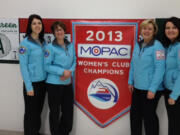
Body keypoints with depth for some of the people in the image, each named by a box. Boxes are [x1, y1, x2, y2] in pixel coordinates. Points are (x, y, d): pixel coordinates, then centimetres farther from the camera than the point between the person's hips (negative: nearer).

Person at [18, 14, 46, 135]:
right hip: (32, 83, -6)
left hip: (43, 81, 6)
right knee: (31, 112, 6)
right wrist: (29, 87, -15)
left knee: (39, 110, 17)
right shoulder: (25, 43, -11)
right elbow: (23, 66, -13)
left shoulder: (43, 42, 7)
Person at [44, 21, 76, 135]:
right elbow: (47, 66, -12)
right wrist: (62, 71, -19)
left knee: (68, 111, 14)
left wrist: (70, 72, -10)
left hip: (68, 83, 5)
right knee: (55, 112, 9)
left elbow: (74, 61, 9)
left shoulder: (70, 45, 6)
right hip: (54, 84, -5)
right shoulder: (50, 47, -10)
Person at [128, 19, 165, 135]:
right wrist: (131, 81, 10)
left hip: (151, 89, -7)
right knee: (135, 114, 16)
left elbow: (160, 68, -17)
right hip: (137, 87, 7)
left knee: (149, 116, 6)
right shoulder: (138, 45, 9)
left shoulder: (157, 46, -12)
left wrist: (153, 89, -20)